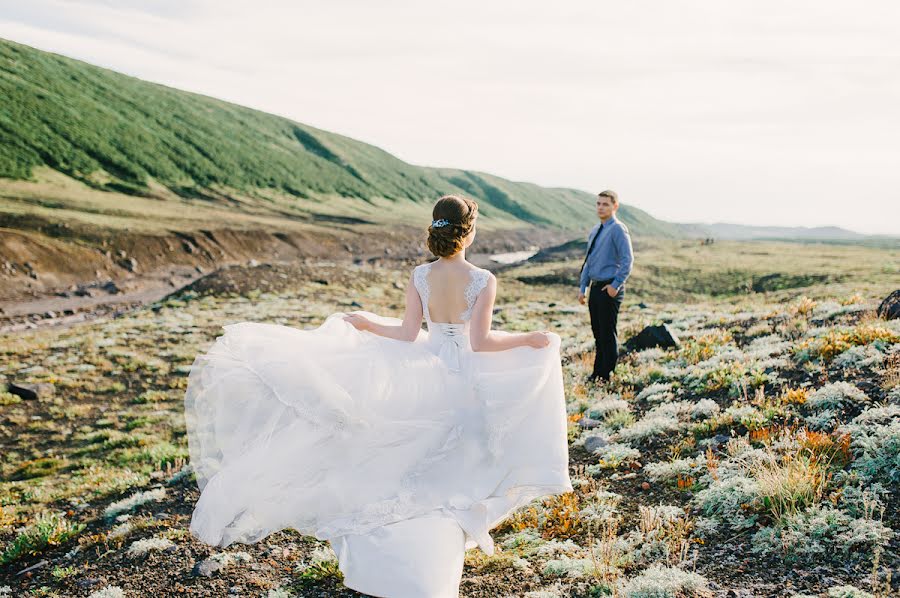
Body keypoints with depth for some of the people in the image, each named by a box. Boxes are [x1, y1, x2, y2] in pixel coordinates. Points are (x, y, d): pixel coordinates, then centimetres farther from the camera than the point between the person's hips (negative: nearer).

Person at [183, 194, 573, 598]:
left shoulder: (419, 276, -7)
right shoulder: (484, 280, -15)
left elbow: (408, 335, -7)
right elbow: (480, 342, -18)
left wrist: (366, 322, 9)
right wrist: (530, 340, -6)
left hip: (427, 378, 2)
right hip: (466, 381, -1)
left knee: (415, 467, 16)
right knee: (451, 471, 15)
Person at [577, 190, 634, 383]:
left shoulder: (618, 229, -10)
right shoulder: (595, 231, 15)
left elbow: (628, 259, -17)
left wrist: (616, 285, -19)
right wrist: (582, 287, 15)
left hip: (609, 289, -8)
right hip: (595, 287, 8)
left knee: (608, 334, -2)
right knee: (597, 333, 14)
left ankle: (607, 376, 7)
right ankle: (597, 373, 23)